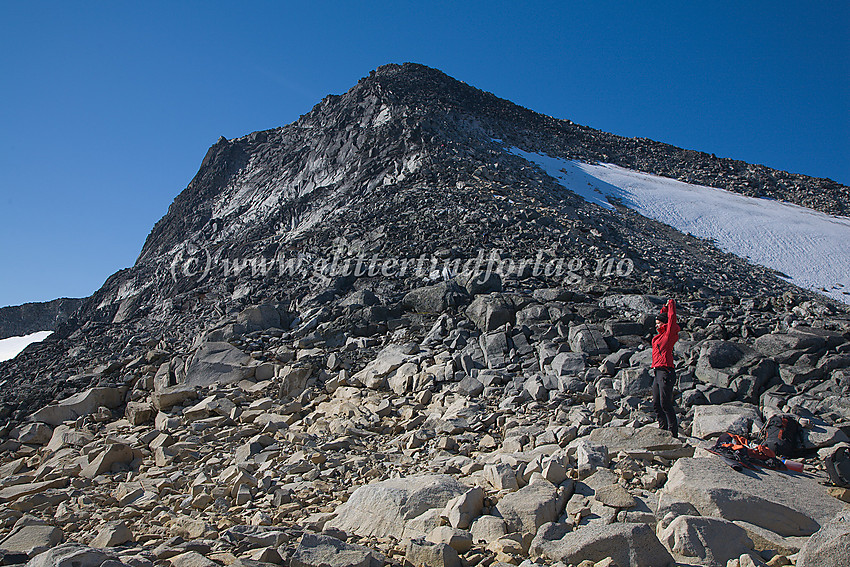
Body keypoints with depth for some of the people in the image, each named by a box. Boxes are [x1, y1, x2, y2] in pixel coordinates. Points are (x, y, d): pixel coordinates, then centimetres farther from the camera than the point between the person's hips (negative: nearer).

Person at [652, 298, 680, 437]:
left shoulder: (669, 333, -4)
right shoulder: (660, 334, 17)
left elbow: (671, 317, -7)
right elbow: (662, 314, 30)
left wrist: (671, 304, 8)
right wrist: (666, 306, 23)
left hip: (666, 372, -9)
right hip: (658, 373, 9)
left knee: (665, 404, -7)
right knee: (656, 404, 11)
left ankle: (673, 432, 0)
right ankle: (664, 429, 21)